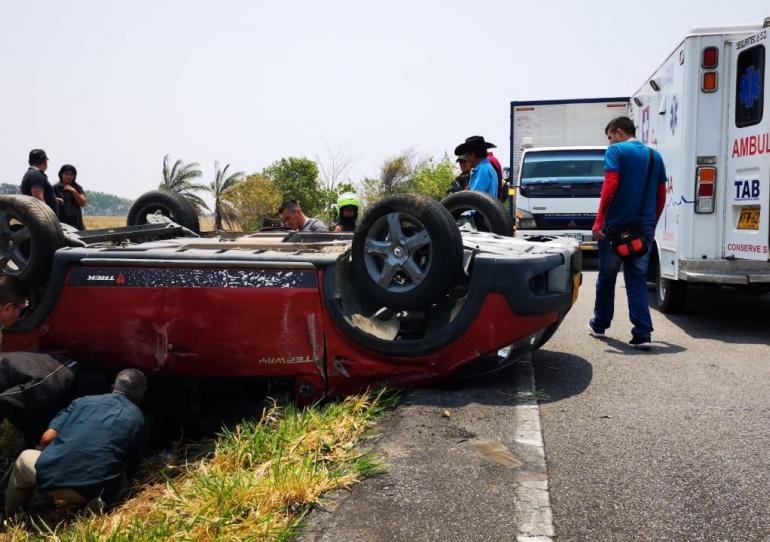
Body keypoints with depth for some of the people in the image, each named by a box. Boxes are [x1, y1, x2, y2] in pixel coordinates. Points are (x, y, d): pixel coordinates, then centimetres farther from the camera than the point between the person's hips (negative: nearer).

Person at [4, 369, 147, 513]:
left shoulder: (84, 400, 16)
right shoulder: (137, 419, 13)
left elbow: (47, 438, 12)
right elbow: (130, 468, 16)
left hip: (53, 477, 2)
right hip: (95, 491, -2)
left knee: (24, 458, 33)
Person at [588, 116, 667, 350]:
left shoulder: (616, 151, -4)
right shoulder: (654, 156, 14)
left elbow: (610, 186, -16)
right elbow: (661, 195, 14)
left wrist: (599, 221, -14)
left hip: (615, 225, -5)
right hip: (644, 228, 5)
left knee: (606, 277, 12)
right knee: (637, 280, 6)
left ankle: (599, 325, 27)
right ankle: (643, 334, -4)